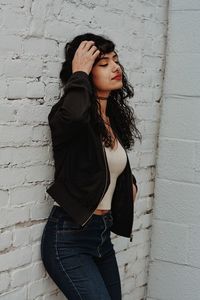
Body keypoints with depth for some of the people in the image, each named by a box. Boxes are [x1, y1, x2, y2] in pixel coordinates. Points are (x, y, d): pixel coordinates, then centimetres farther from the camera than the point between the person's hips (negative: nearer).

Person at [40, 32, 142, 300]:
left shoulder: (114, 119, 10)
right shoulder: (65, 115, -14)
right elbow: (74, 114, -42)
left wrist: (129, 182, 16)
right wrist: (79, 73, -25)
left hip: (102, 234, 8)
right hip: (68, 238, -8)